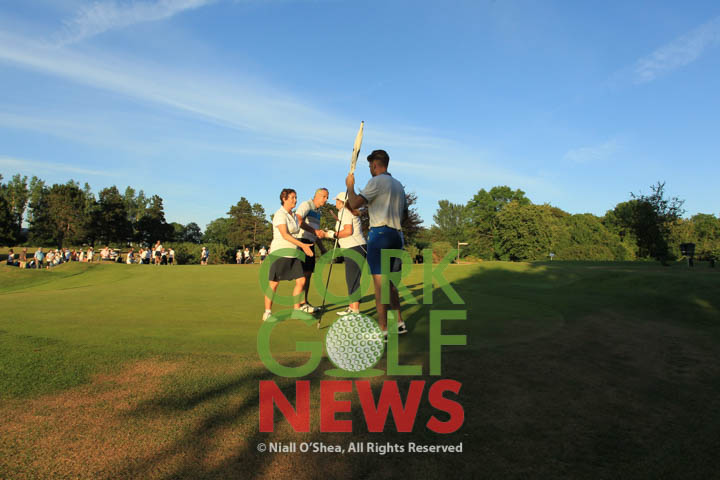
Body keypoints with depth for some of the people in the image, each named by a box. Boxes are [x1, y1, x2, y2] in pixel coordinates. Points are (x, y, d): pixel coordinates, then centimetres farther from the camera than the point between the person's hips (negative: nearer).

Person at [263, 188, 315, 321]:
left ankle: (296, 310, 11)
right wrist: (303, 245, -26)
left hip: (292, 254, 8)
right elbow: (285, 234, -21)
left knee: (301, 280, 1)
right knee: (274, 283, -1)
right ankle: (267, 313, 9)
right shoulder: (280, 214, -11)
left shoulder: (293, 216, 15)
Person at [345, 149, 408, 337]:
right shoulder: (398, 185, 19)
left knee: (379, 282, -7)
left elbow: (354, 204, -13)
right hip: (397, 234, 8)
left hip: (380, 233, -8)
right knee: (389, 281, 16)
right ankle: (399, 322, 20)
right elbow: (405, 214, 25)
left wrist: (350, 186, 3)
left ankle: (383, 329, -7)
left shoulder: (376, 181, -6)